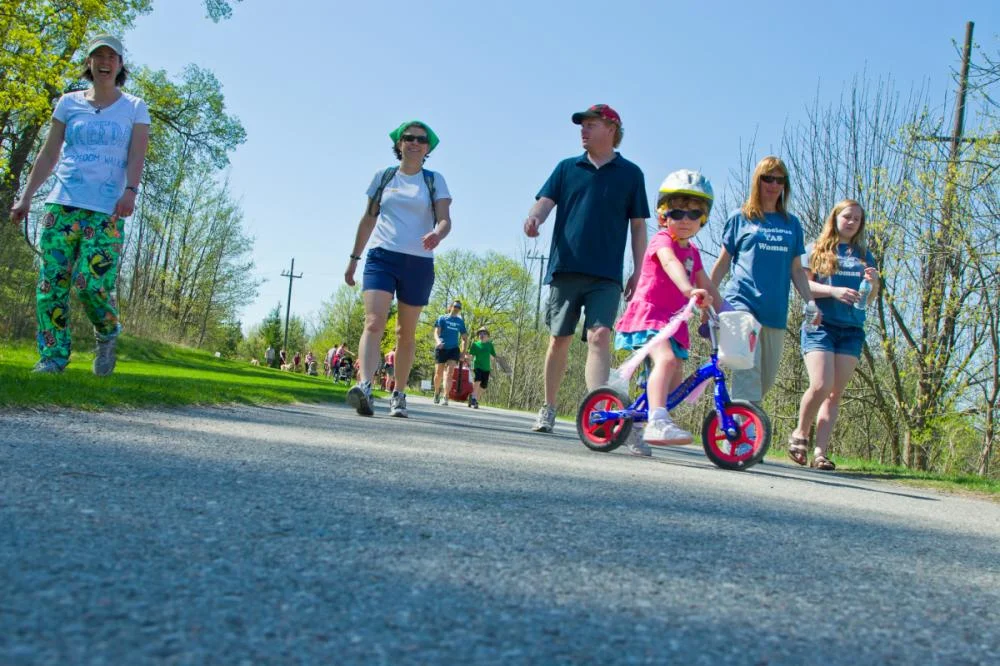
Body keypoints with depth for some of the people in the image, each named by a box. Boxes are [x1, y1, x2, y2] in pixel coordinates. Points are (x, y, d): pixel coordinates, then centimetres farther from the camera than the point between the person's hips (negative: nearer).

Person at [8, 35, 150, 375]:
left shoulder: (134, 108, 9)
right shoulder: (68, 103, 14)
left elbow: (136, 156, -2)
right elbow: (48, 154, 14)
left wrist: (130, 191, -20)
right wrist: (26, 196, 9)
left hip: (107, 210, -2)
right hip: (62, 203, 3)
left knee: (92, 282, -14)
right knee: (52, 282, -4)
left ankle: (108, 334, 15)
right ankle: (53, 356, 2)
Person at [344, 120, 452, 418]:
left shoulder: (434, 180, 7)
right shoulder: (383, 177, 11)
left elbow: (445, 219, -4)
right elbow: (368, 219, 17)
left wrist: (437, 234, -28)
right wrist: (354, 257, 16)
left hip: (418, 262, 0)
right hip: (381, 256, 0)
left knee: (406, 332, 8)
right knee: (374, 322, -20)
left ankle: (398, 395, 18)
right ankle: (365, 386, -34)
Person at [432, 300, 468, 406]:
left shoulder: (460, 321, 12)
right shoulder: (442, 318, 4)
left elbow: (465, 338, 16)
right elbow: (436, 332, -7)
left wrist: (463, 352, 3)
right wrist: (438, 341, -28)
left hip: (454, 349, 1)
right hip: (441, 349, -1)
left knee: (449, 373, -15)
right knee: (438, 374, 4)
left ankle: (445, 398, -22)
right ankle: (437, 392, 31)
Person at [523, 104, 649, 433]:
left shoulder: (630, 174, 9)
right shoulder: (567, 168, 12)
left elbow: (638, 226, 9)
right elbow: (544, 202, 3)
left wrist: (638, 272, 2)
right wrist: (534, 218, -21)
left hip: (606, 275, -2)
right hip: (565, 269, 2)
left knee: (599, 336, -18)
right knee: (559, 340, 8)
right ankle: (548, 408, 22)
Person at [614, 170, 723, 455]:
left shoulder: (692, 251, 17)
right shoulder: (662, 240, -9)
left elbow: (707, 285, 22)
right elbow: (670, 263, -30)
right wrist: (690, 290, -48)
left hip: (673, 320, 9)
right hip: (648, 312, -9)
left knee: (675, 380, 9)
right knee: (666, 359, -34)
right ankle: (657, 421, -47)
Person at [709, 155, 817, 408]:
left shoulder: (792, 224, 16)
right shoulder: (740, 218, 8)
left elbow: (796, 269, 16)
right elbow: (722, 263, 10)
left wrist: (810, 301, 3)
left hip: (775, 311, 4)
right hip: (741, 302, -4)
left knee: (767, 378, 5)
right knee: (748, 368, -22)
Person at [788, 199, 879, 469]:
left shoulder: (863, 254, 18)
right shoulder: (817, 249, 8)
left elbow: (869, 299, 18)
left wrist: (874, 282, -4)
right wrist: (833, 290, -17)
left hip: (852, 330, 4)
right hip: (820, 326, -4)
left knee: (835, 393, -2)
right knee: (821, 385, -17)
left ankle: (820, 452, -2)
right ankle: (801, 433, 7)